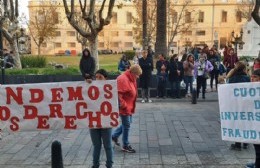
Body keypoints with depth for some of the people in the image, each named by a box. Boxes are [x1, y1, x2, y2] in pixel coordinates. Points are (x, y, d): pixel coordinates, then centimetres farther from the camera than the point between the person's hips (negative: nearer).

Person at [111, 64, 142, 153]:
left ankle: (114, 135, 36)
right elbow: (118, 95, -28)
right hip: (124, 108, -9)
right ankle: (126, 145, 15)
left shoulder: (131, 79, 8)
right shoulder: (123, 79, -23)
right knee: (126, 125, 1)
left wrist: (131, 107, 16)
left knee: (126, 124, 19)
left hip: (129, 107, 9)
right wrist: (124, 106, -22)